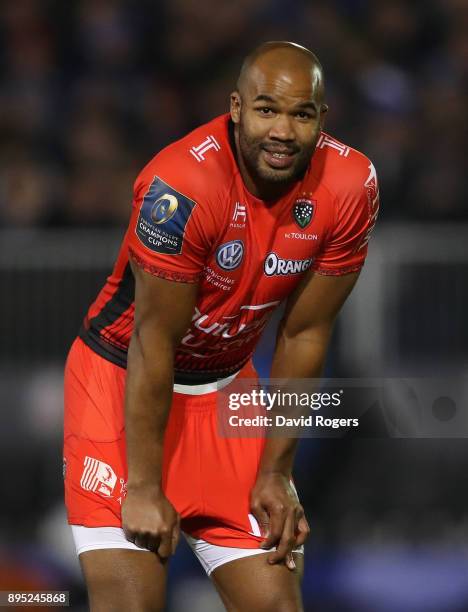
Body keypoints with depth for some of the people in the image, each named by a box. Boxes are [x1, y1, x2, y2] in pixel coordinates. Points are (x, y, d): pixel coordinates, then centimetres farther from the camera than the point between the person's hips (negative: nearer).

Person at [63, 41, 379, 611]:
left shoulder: (349, 187, -14)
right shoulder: (180, 185, -28)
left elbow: (303, 335, -3)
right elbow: (154, 344, -22)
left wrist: (276, 472, -1)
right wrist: (144, 486, -18)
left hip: (225, 386, 5)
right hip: (122, 378, -5)